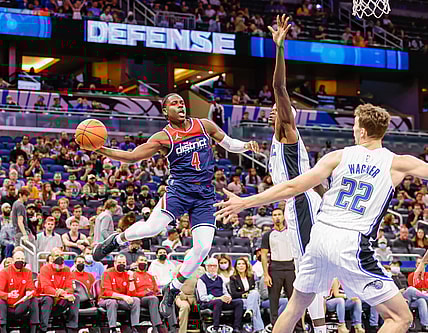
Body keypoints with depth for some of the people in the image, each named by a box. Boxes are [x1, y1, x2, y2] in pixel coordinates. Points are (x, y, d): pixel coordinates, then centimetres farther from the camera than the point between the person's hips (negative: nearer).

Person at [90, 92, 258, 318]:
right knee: (152, 227, -26)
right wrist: (101, 150, -16)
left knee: (203, 247, -10)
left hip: (205, 195, 3)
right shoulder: (164, 138, 0)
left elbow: (229, 144, 23)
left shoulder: (204, 125, 11)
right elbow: (131, 157, -3)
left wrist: (246, 146, 2)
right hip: (179, 189, -3)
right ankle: (116, 240, 7)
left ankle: (172, 291, 9)